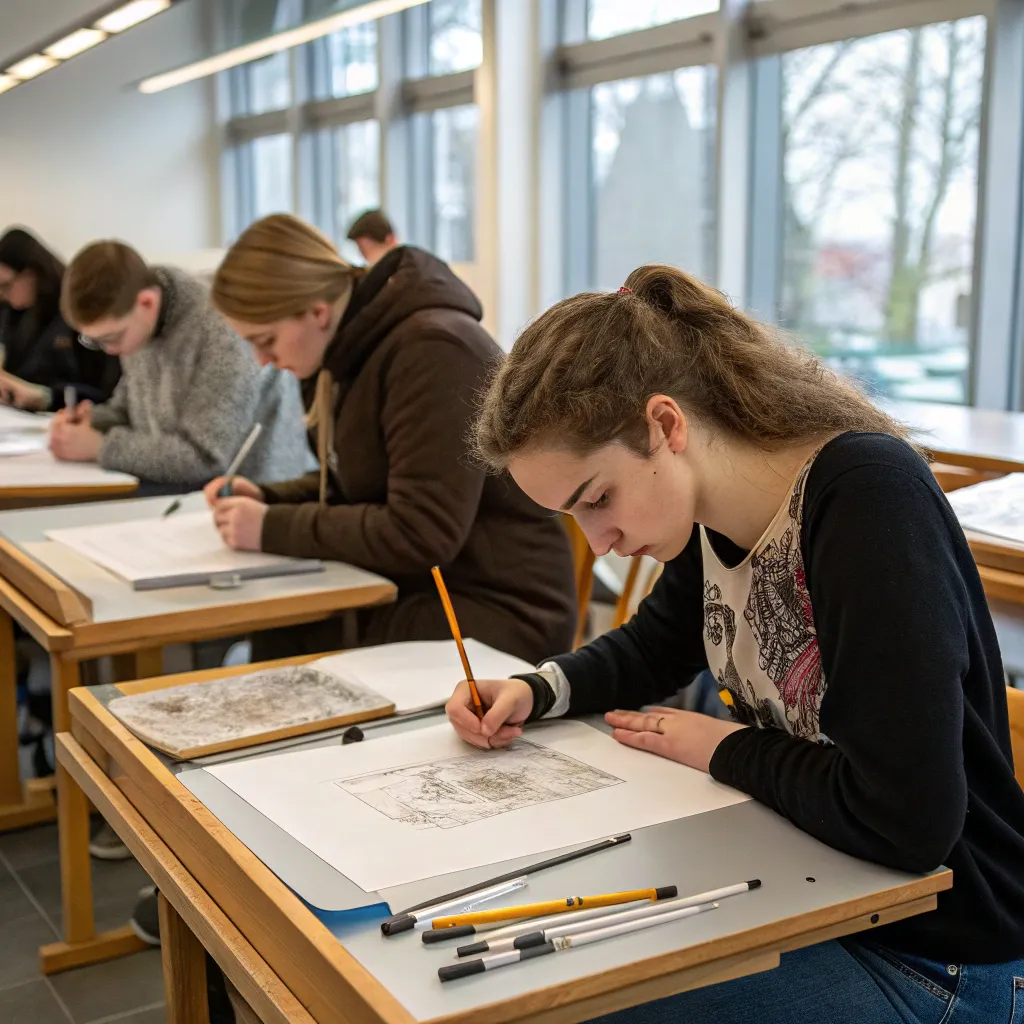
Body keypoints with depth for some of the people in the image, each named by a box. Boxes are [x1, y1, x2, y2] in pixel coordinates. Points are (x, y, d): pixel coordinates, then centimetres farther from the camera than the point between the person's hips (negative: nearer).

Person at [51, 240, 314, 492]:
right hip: (180, 493, 8)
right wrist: (89, 421, -5)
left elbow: (203, 458, -26)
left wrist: (100, 446, -20)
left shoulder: (224, 333, -24)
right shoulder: (133, 324, 2)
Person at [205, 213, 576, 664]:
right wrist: (268, 499, 4)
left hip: (497, 609, -8)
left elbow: (419, 536, -23)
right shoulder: (357, 345, 8)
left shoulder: (432, 349, -20)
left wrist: (274, 529, -16)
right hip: (426, 589, 8)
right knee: (272, 635, -13)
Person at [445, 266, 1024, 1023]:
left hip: (927, 959, -7)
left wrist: (723, 749, -15)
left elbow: (904, 823, -31)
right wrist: (537, 692, -2)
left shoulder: (869, 496, -27)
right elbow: (655, 646, 18)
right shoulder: (712, 515, -3)